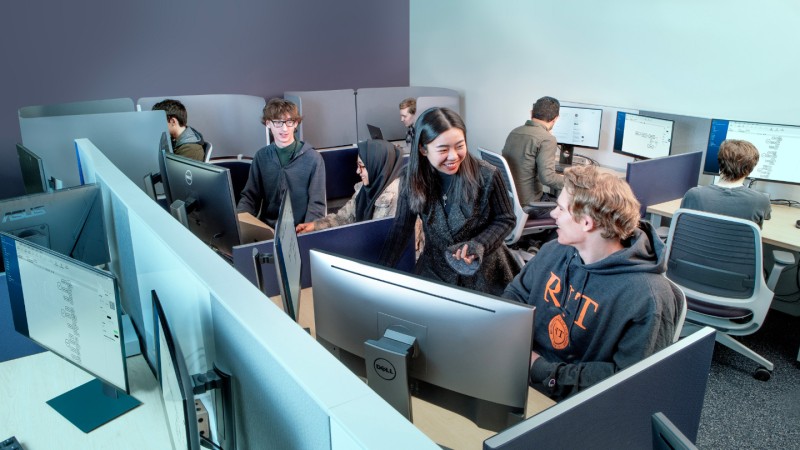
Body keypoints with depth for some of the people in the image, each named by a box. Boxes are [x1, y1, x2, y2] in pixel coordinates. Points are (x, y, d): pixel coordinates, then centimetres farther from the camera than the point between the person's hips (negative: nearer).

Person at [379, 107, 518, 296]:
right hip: (435, 270, 2)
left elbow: (506, 219, -7)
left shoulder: (486, 176, -19)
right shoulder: (413, 181, -12)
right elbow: (401, 229, -5)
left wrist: (479, 244, -24)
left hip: (484, 271, -1)